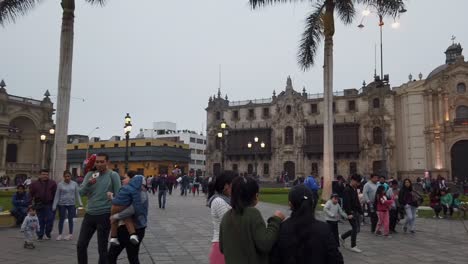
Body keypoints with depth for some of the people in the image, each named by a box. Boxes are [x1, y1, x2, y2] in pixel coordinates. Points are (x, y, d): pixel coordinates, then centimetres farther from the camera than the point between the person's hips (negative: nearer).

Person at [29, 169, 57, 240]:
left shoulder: (52, 183, 3)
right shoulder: (34, 184, 6)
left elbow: (55, 194, 4)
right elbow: (31, 194, 9)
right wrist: (32, 201, -1)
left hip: (49, 205, -1)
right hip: (39, 205, 1)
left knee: (50, 219, -3)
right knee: (40, 221, 6)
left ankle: (47, 234, 15)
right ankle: (40, 235, 15)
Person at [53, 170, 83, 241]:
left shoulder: (74, 184, 1)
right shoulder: (60, 184, -3)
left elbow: (77, 194, 6)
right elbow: (57, 195, 0)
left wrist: (80, 203, -2)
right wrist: (54, 205, -3)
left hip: (71, 204, 1)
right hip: (62, 204, -1)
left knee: (70, 219, 6)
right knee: (61, 219, 4)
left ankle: (70, 234, 15)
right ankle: (60, 234, 15)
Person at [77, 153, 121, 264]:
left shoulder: (113, 175, -7)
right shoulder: (90, 174, 7)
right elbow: (81, 192, 0)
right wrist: (88, 183, -20)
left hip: (104, 215, -4)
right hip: (89, 214, 5)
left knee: (102, 248, 5)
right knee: (81, 245, 9)